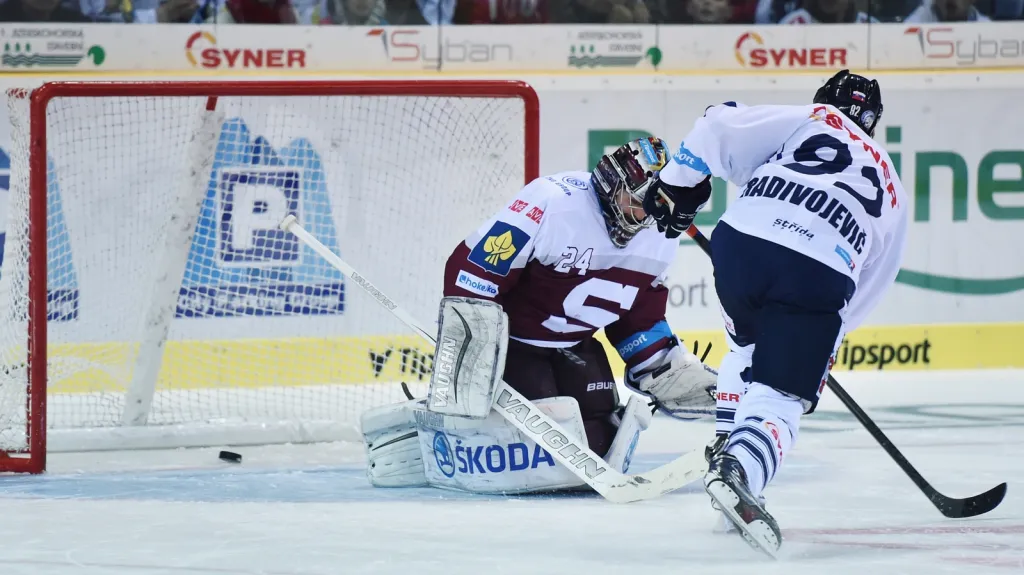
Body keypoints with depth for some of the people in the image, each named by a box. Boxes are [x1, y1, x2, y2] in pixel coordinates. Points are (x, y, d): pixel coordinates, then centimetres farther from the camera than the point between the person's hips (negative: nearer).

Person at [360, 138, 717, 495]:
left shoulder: (657, 237, -3)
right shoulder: (552, 201, -27)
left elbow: (639, 317, 13)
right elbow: (470, 270, -25)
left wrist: (668, 371, 4)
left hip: (574, 346, 8)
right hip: (510, 340, -8)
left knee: (597, 443, -4)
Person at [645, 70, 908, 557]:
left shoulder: (807, 119, 22)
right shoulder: (891, 190, 30)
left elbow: (719, 128, 9)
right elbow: (866, 291, 31)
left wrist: (676, 183, 20)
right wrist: (821, 348, 37)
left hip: (742, 240, 1)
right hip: (819, 275, -1)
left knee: (749, 343, 33)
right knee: (781, 397, -3)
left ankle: (725, 449, 32)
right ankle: (738, 473, -31)